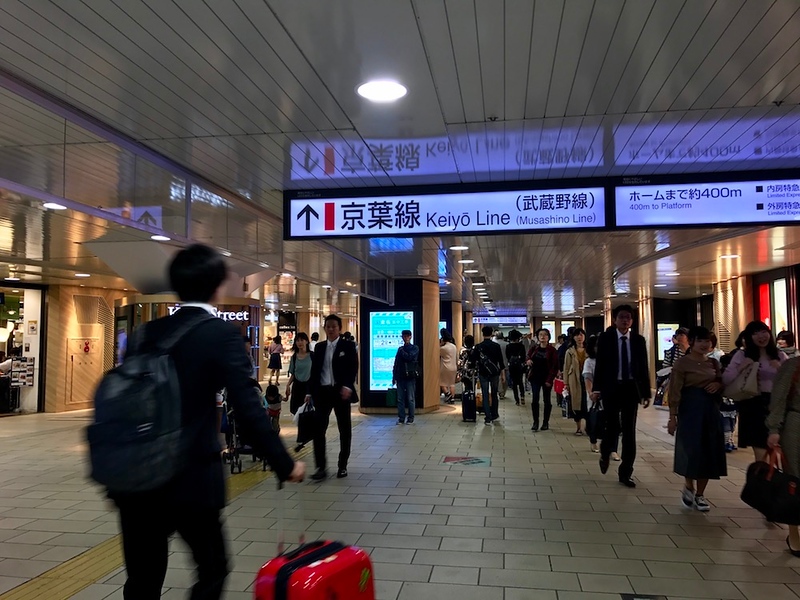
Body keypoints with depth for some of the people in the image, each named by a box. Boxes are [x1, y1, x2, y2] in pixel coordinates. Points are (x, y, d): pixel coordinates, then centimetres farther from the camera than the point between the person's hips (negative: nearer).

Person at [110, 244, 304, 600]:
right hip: (191, 479, -5)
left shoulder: (145, 334, 4)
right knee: (212, 569, 16)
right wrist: (285, 465, -5)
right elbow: (248, 410, -16)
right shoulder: (221, 333, -11)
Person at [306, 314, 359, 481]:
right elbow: (314, 370, 11)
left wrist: (348, 386, -24)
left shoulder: (348, 346, -1)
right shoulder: (319, 347, 11)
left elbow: (353, 368, -9)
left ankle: (342, 465, 19)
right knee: (318, 429, -4)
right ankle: (321, 467, 3)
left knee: (344, 430, 6)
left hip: (341, 391, -3)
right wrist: (310, 392, 6)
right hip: (322, 391, 3)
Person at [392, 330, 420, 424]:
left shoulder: (415, 348, 2)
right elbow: (396, 363, 14)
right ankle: (401, 418, 10)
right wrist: (394, 376, 9)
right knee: (400, 399, 4)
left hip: (410, 376, -4)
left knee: (410, 399, 0)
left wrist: (401, 351, 0)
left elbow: (409, 357, -16)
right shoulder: (400, 349, 15)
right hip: (400, 377, 4)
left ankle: (411, 418, 8)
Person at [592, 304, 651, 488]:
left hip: (631, 389, 2)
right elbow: (600, 364, -4)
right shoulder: (605, 338, -1)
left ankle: (625, 473, 14)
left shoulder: (638, 340, 5)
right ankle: (605, 454, 31)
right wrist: (597, 388, -11)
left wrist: (646, 392, 2)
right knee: (613, 426, -2)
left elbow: (644, 367, 5)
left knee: (629, 431, 5)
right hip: (611, 388, -2)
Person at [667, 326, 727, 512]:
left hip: (711, 409, 6)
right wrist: (673, 417, -13)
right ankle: (688, 488, 20)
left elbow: (722, 382, 20)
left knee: (709, 452, 6)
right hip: (691, 409, -6)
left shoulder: (713, 362, 10)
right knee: (691, 451, -4)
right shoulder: (682, 362, -7)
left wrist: (718, 384, -5)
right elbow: (675, 391, -10)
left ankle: (700, 494, 19)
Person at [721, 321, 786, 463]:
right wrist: (741, 367, -16)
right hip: (754, 406, -3)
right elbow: (725, 380, -5)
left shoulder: (780, 356, 10)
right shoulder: (742, 355, 2)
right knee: (761, 455, -4)